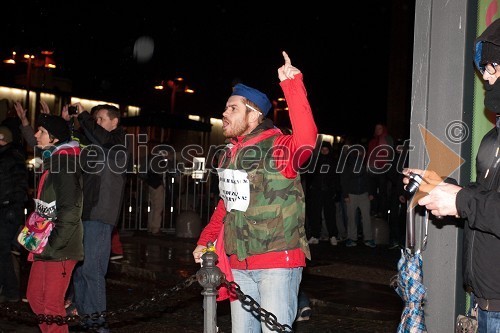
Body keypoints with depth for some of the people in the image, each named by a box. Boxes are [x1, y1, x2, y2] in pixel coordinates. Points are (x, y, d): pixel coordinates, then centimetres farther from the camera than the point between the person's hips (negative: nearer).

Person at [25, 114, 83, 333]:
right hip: (46, 246, 10)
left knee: (51, 305, -3)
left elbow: (70, 209, -22)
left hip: (59, 248, -10)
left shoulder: (64, 162, -15)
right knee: (34, 296, 18)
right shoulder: (53, 160, 15)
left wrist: (53, 244, -20)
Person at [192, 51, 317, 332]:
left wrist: (293, 84, -37)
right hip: (239, 264, 7)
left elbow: (306, 139, -35)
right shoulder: (230, 154, 12)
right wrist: (205, 241, 14)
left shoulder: (279, 148, -11)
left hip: (277, 262, -7)